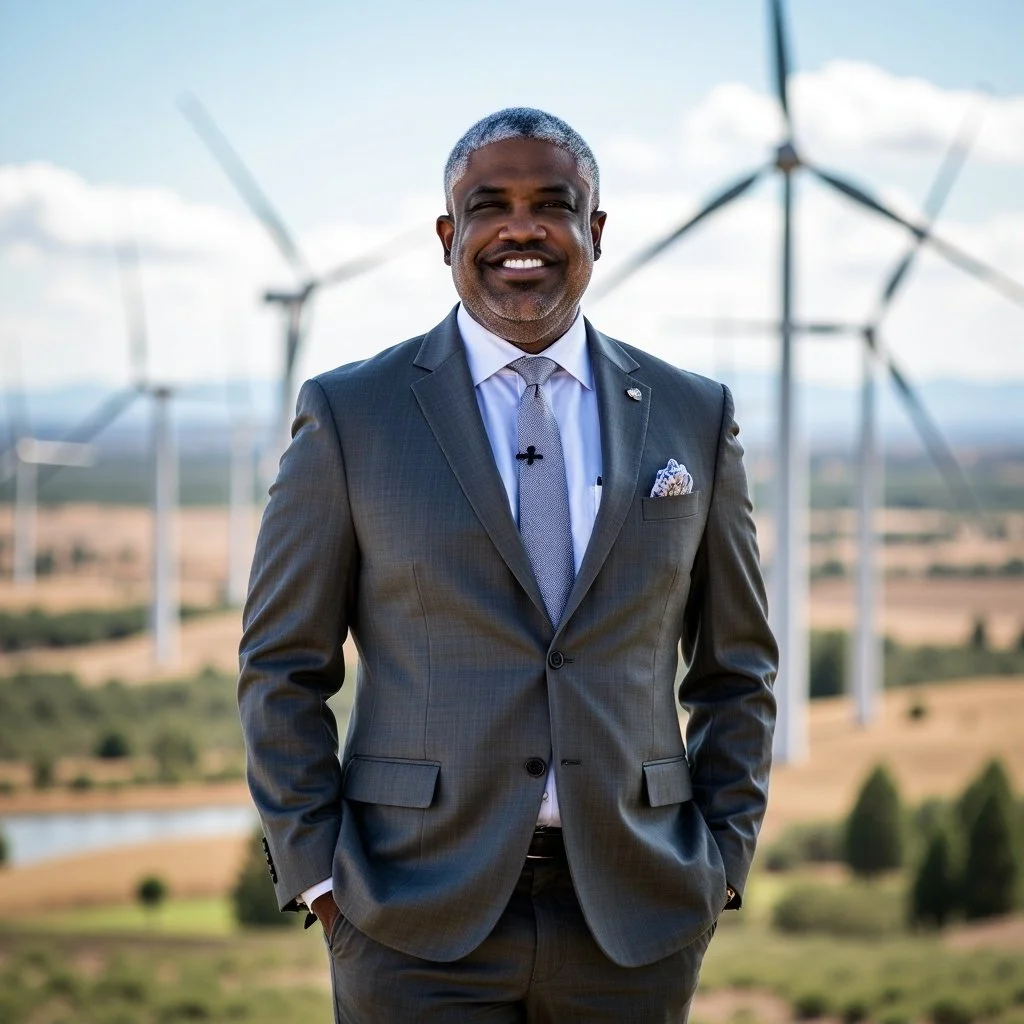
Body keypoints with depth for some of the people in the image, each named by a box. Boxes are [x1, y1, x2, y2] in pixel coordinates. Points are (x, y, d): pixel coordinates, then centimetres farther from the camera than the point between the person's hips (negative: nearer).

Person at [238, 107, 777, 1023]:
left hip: (632, 920, 2)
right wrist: (317, 875, -4)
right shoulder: (350, 415, 2)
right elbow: (282, 669, 3)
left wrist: (723, 860, 4)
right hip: (418, 917, -2)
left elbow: (736, 667, 14)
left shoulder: (692, 418, 8)